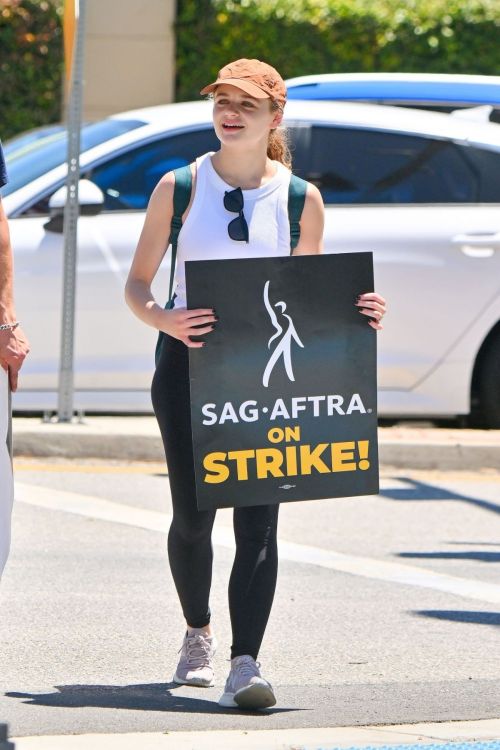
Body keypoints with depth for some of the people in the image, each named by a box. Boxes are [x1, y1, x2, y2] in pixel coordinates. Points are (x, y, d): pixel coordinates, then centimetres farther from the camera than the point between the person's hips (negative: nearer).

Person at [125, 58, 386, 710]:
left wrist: (354, 313, -6)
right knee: (193, 514, 4)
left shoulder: (301, 199, 6)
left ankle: (245, 664, -19)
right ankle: (198, 634, 31)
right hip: (188, 362, 0)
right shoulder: (180, 187, 4)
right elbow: (137, 285, 5)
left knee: (258, 517, -13)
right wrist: (165, 320, -17)